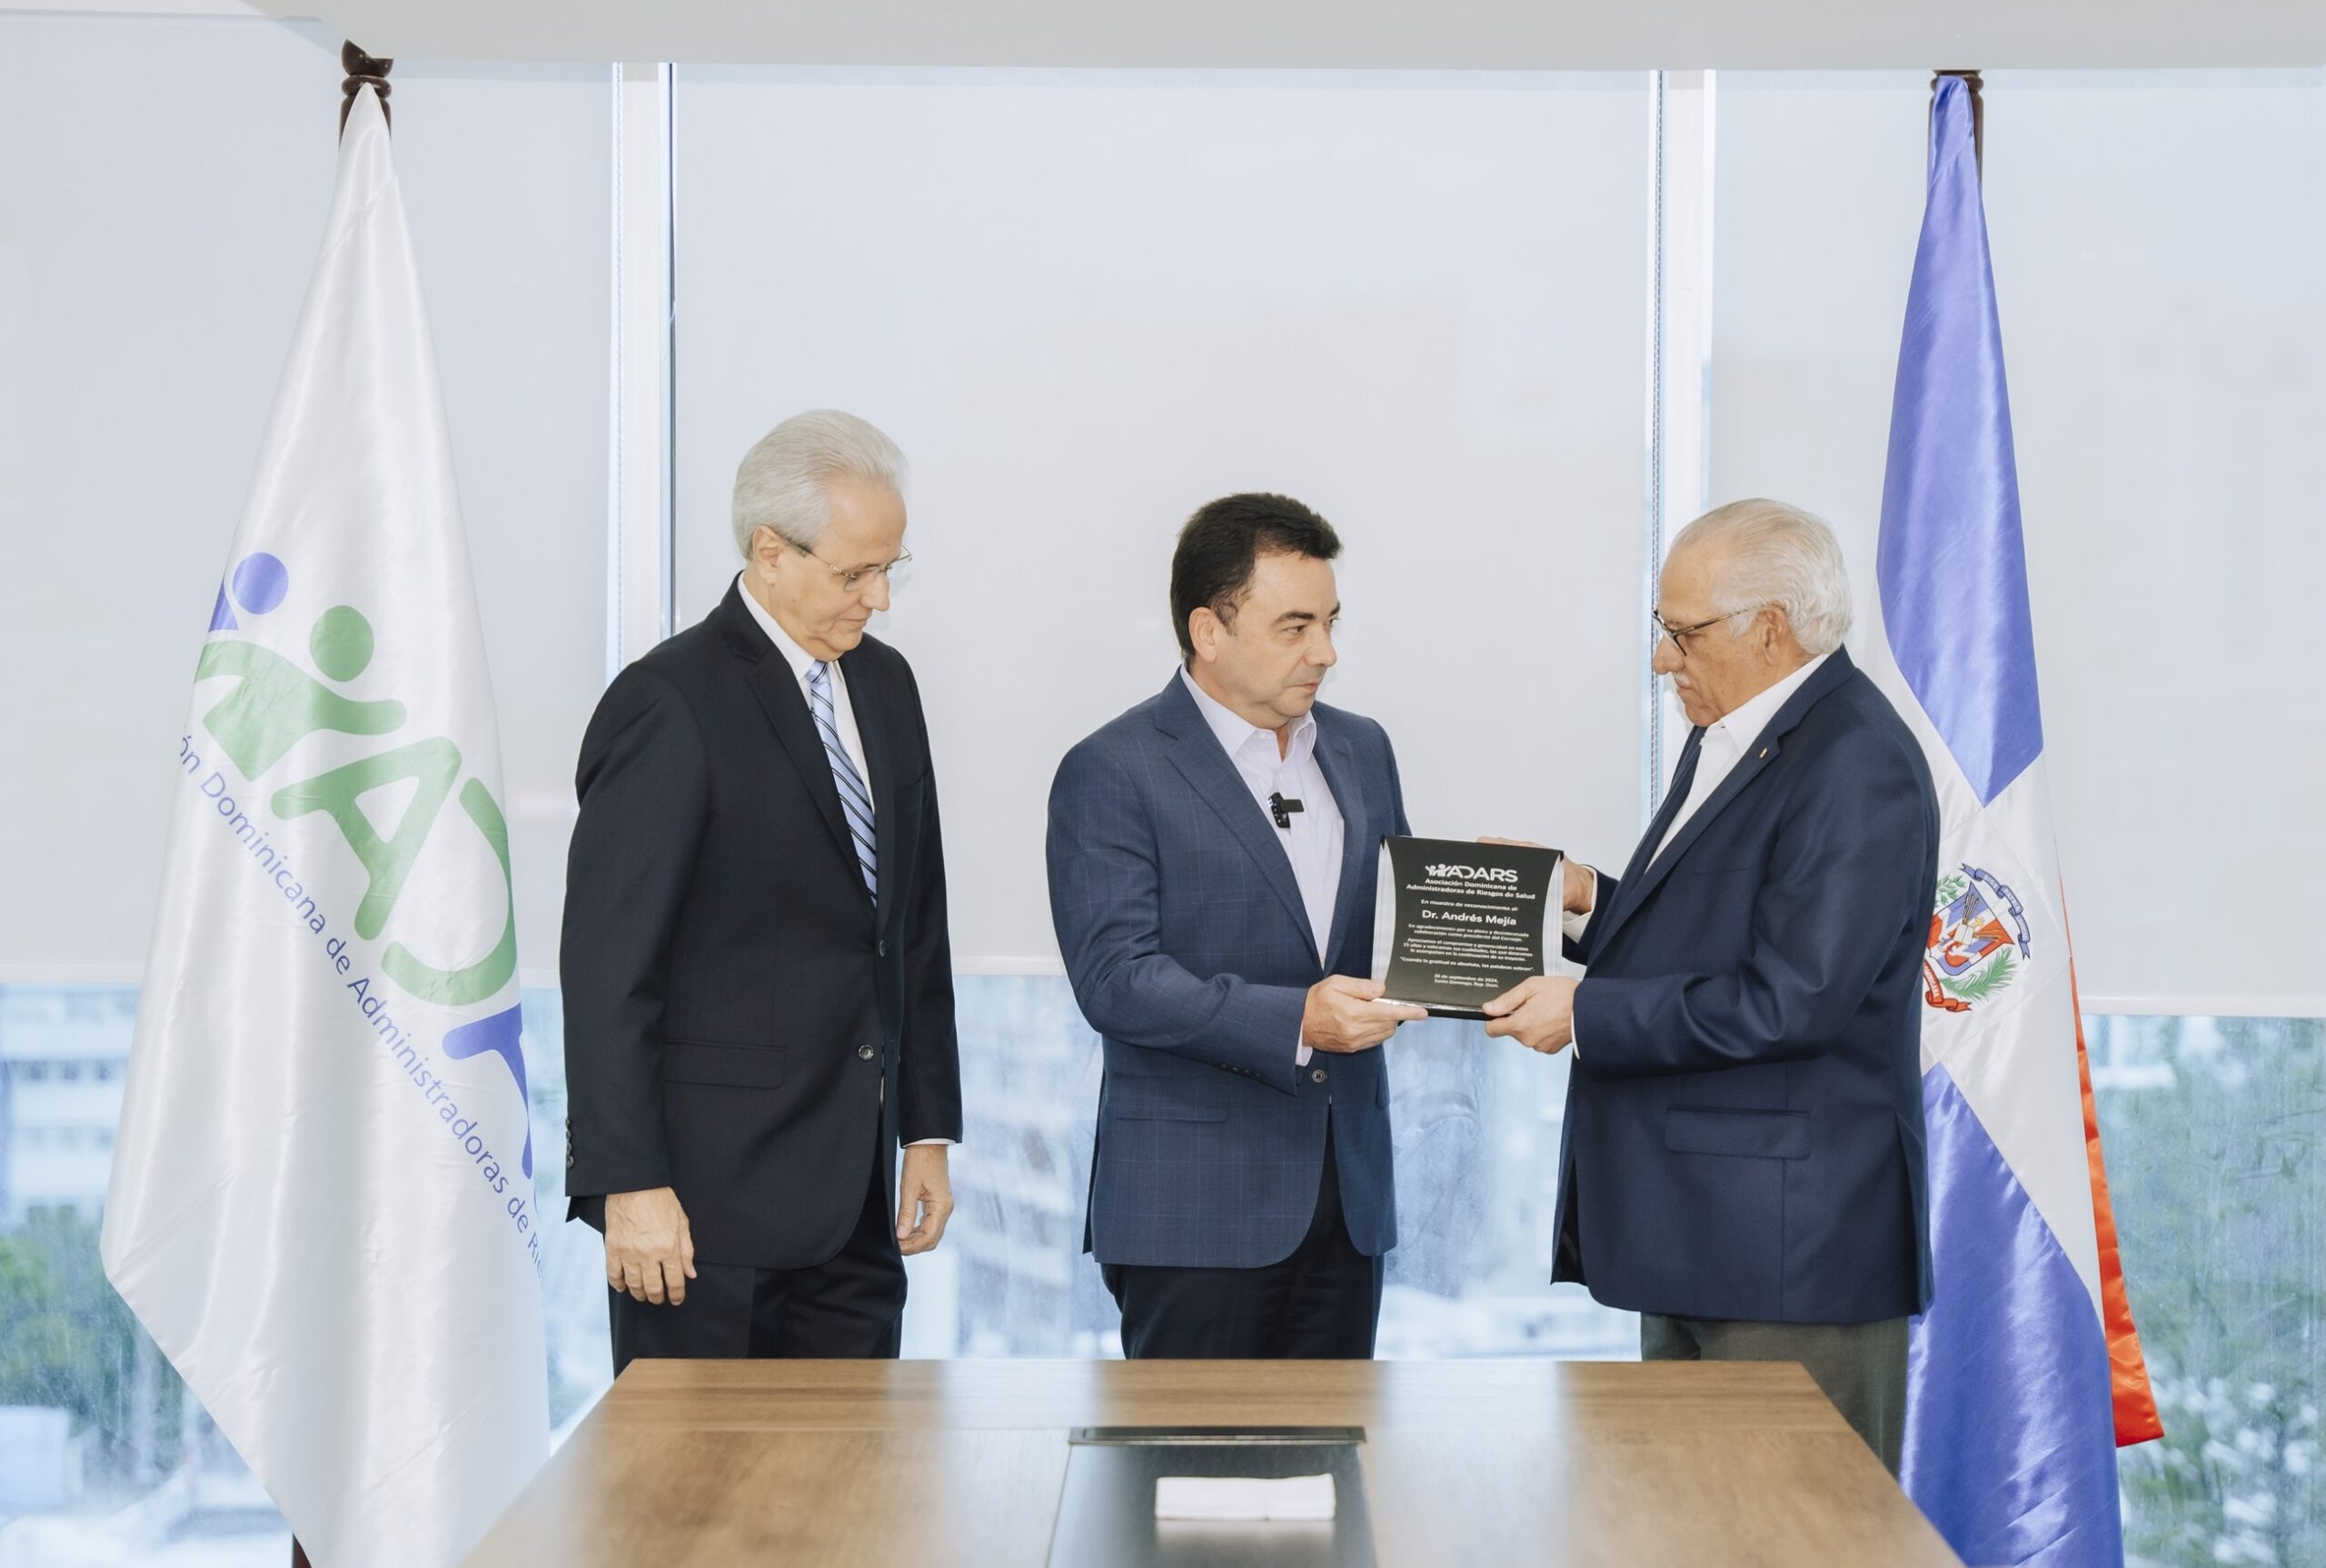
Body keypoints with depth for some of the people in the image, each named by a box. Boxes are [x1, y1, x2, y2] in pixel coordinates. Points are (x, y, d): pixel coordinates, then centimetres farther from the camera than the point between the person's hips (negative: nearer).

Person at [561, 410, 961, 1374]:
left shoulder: (884, 685, 13)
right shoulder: (669, 705, -11)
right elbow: (606, 966, -13)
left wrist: (928, 1129, 15)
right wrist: (629, 1183, -16)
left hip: (849, 1193, 7)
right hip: (709, 1195, -7)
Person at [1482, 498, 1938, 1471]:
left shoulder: (1855, 764, -17)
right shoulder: (1730, 739, 15)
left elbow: (1789, 999, -24)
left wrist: (1586, 1015, -18)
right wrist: (1588, 903, 7)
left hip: (1793, 1248, -10)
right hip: (1694, 1236, 10)